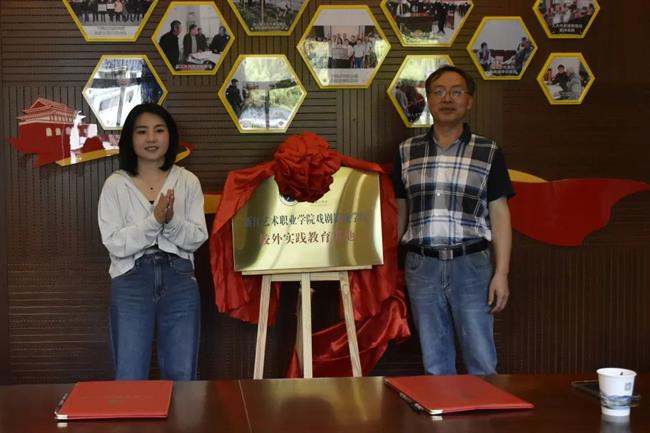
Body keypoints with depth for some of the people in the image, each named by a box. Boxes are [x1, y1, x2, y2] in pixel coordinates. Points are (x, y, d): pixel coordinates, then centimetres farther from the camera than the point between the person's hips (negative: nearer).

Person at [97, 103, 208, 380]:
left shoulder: (188, 182, 4)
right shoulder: (115, 185, 0)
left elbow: (197, 238, -1)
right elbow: (115, 244, -8)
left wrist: (171, 221, -20)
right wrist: (154, 220, -19)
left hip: (179, 281, 2)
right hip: (132, 282, -1)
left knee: (181, 376, 9)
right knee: (129, 378, 2)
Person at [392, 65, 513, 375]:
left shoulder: (488, 152, 2)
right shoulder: (407, 152, 8)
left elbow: (499, 214, 1)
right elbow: (399, 212, 12)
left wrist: (501, 273, -5)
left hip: (471, 265, -2)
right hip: (422, 266, 2)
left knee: (482, 361, 0)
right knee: (434, 362, 9)